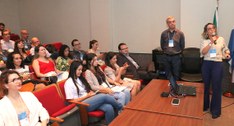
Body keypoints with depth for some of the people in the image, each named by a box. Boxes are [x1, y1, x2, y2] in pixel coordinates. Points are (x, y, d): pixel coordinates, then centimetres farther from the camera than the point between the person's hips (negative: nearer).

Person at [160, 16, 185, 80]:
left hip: (176, 57, -2)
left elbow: (182, 45, 3)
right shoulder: (164, 33, -1)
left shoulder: (180, 33, -5)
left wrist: (177, 52, 9)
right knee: (167, 75, 12)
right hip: (167, 57, 2)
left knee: (176, 75, 6)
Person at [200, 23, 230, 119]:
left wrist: (227, 54, -2)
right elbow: (203, 52, -11)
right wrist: (211, 42, -15)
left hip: (217, 64, -1)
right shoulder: (204, 41, 4)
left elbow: (225, 49, 19)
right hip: (206, 64, 1)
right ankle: (204, 106, 29)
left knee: (216, 87, 2)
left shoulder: (221, 39, 6)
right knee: (205, 86, 11)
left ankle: (215, 110, 14)